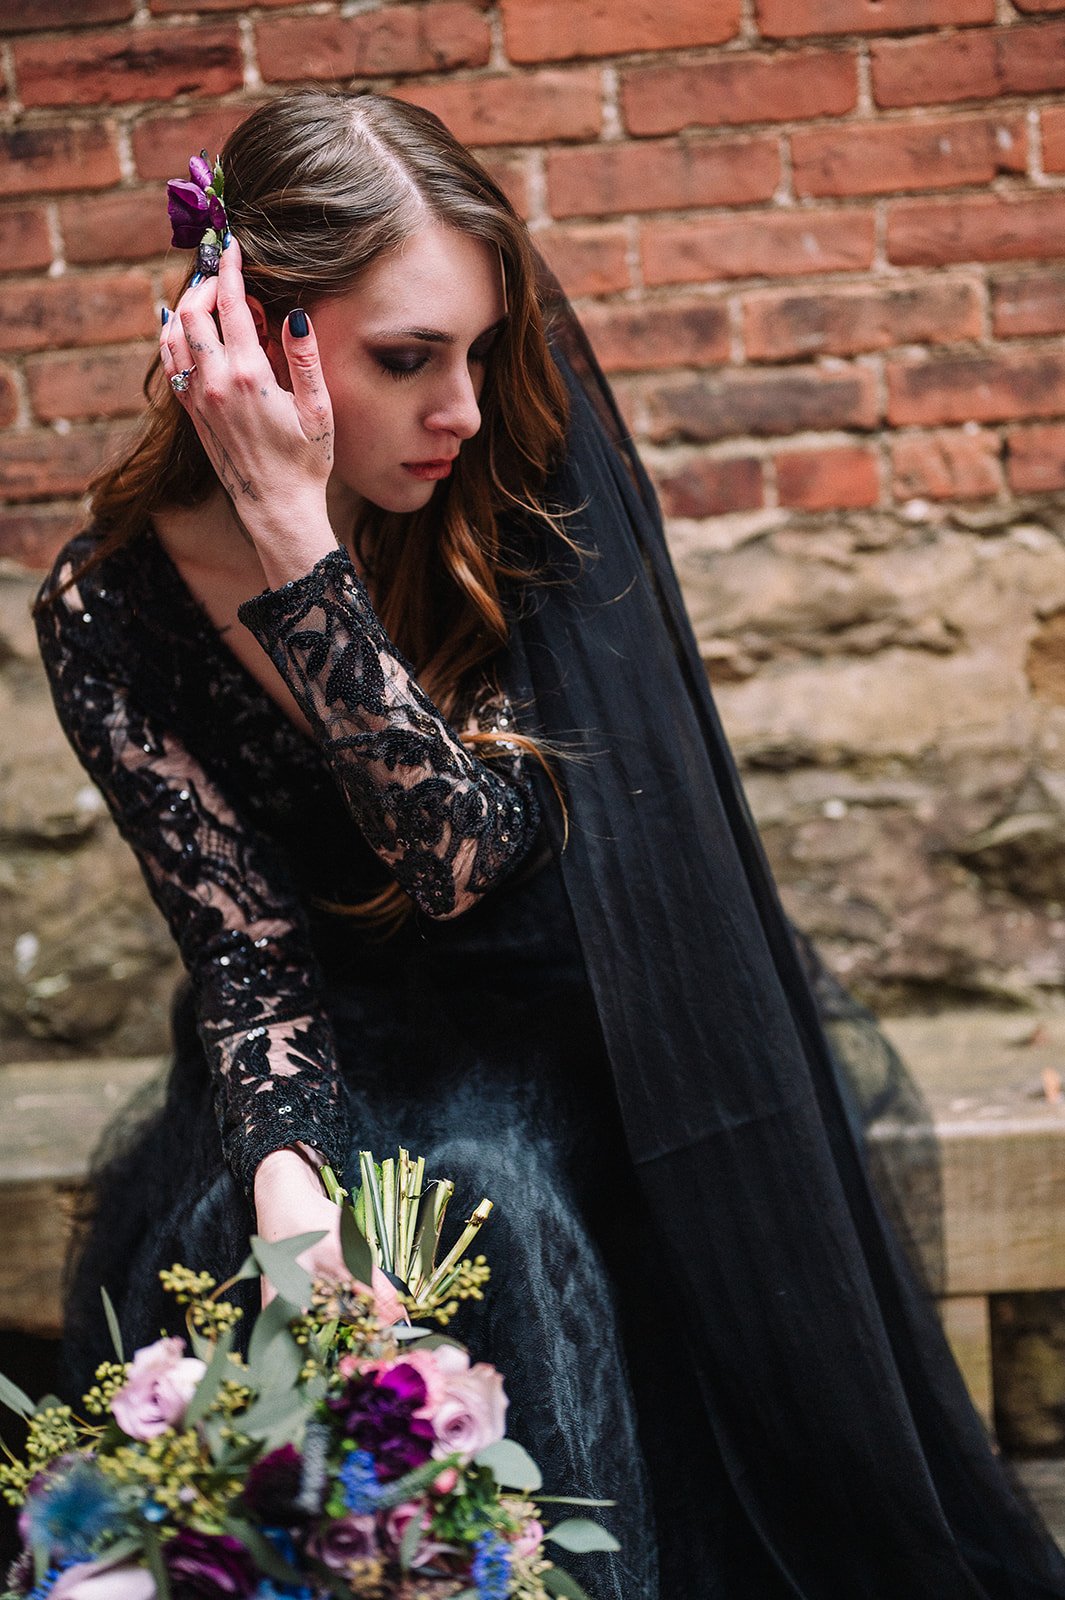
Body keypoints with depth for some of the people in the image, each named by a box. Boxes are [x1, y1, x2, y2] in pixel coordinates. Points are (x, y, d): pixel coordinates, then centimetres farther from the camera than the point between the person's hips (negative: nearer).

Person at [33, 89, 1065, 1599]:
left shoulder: (525, 454, -14)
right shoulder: (114, 609, -12)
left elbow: (472, 848, -22)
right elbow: (248, 945, -10)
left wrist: (296, 537, -30)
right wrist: (282, 1174, -30)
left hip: (578, 1026, 0)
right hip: (356, 1043, 1)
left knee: (489, 1203, -27)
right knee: (214, 1250, -26)